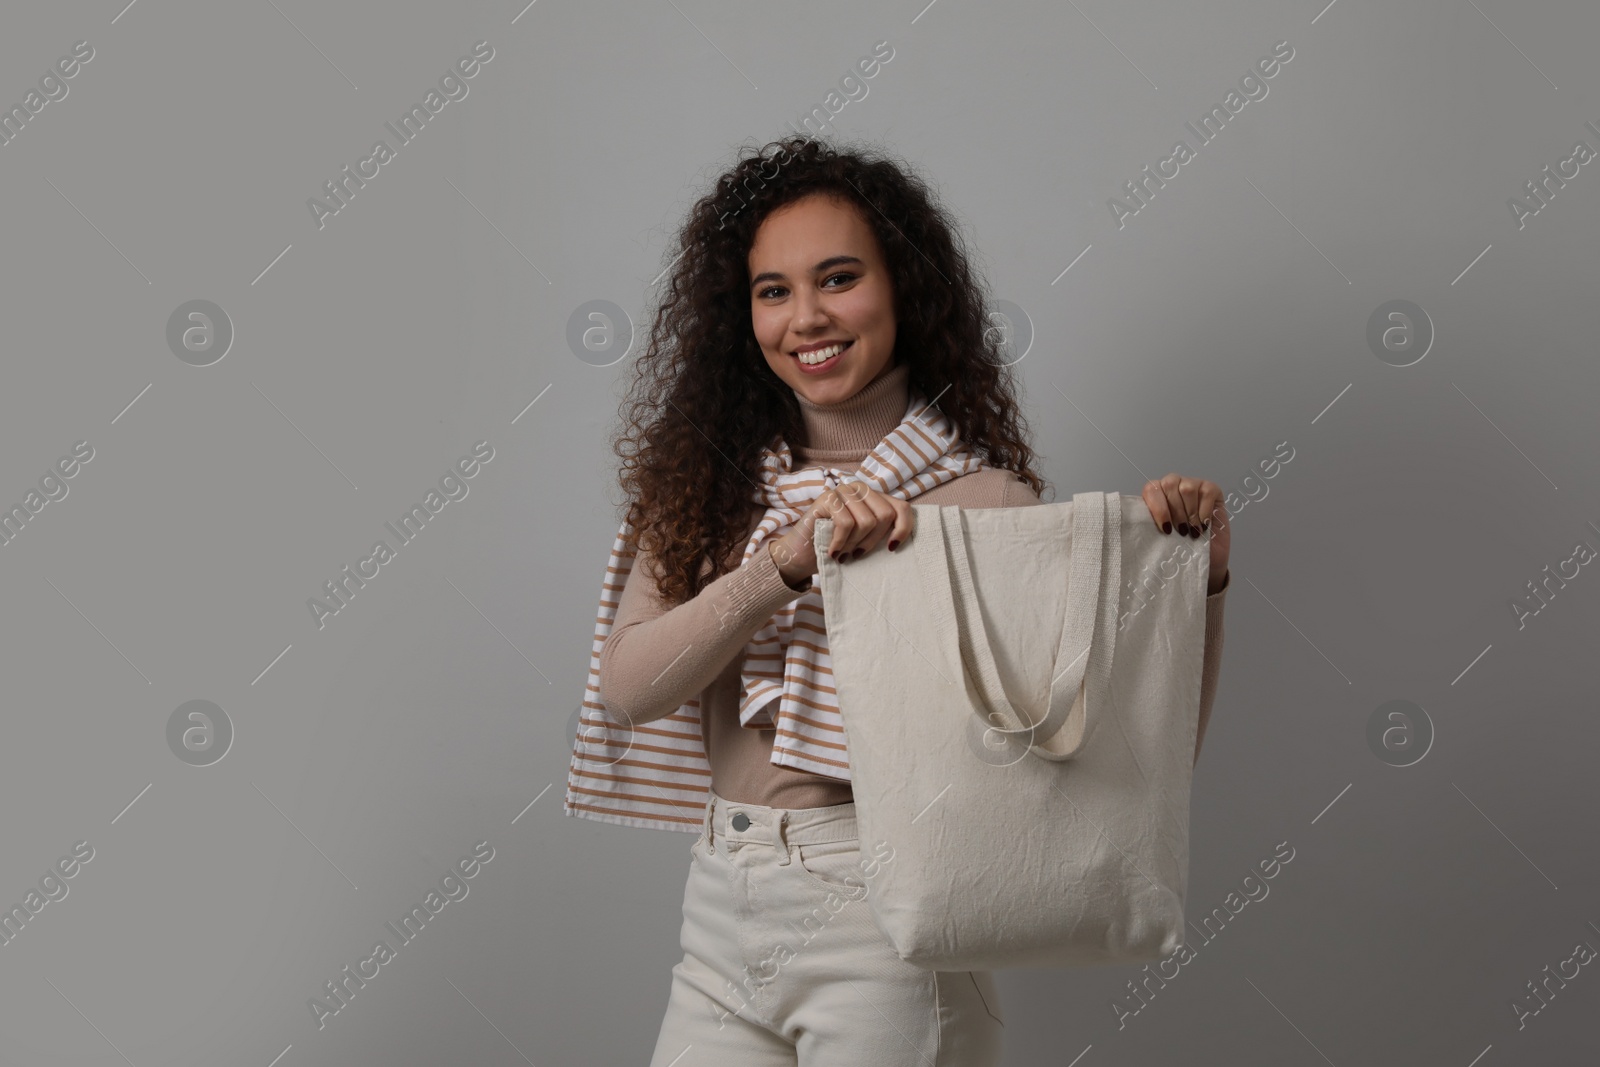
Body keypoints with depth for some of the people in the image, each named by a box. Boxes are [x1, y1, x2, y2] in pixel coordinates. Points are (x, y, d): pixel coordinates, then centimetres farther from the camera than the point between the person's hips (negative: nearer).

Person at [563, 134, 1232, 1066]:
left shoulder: (980, 500, -8)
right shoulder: (711, 484, 6)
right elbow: (629, 685, -9)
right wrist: (783, 563, -20)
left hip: (880, 920, -4)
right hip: (721, 916, 4)